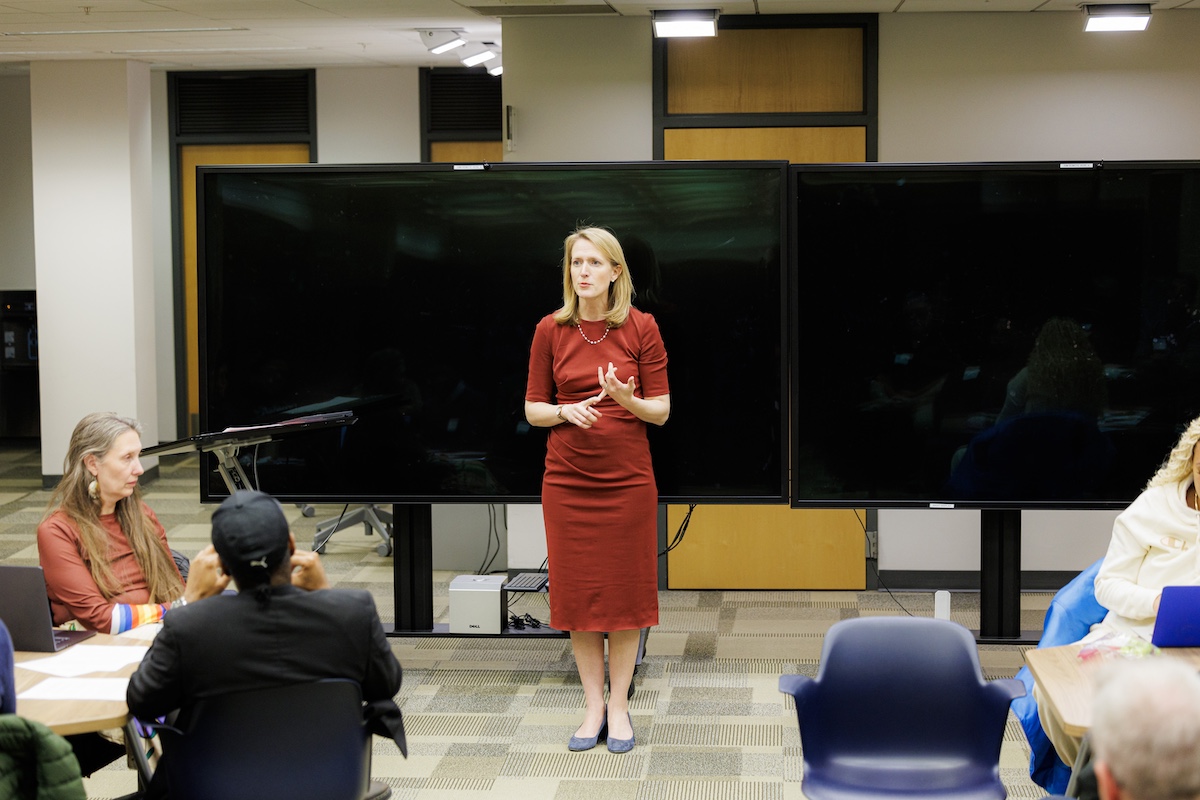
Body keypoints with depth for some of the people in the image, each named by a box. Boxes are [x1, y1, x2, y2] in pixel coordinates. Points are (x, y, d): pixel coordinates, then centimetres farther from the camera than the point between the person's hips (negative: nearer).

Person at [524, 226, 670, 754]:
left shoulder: (641, 328, -3)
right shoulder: (551, 330, 1)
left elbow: (661, 410, 0)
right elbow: (532, 409, 5)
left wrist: (627, 400, -21)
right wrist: (566, 412, -15)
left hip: (628, 477, -1)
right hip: (568, 478, 1)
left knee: (626, 590, 4)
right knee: (577, 591, 5)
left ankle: (619, 705, 17)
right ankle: (593, 705, 16)